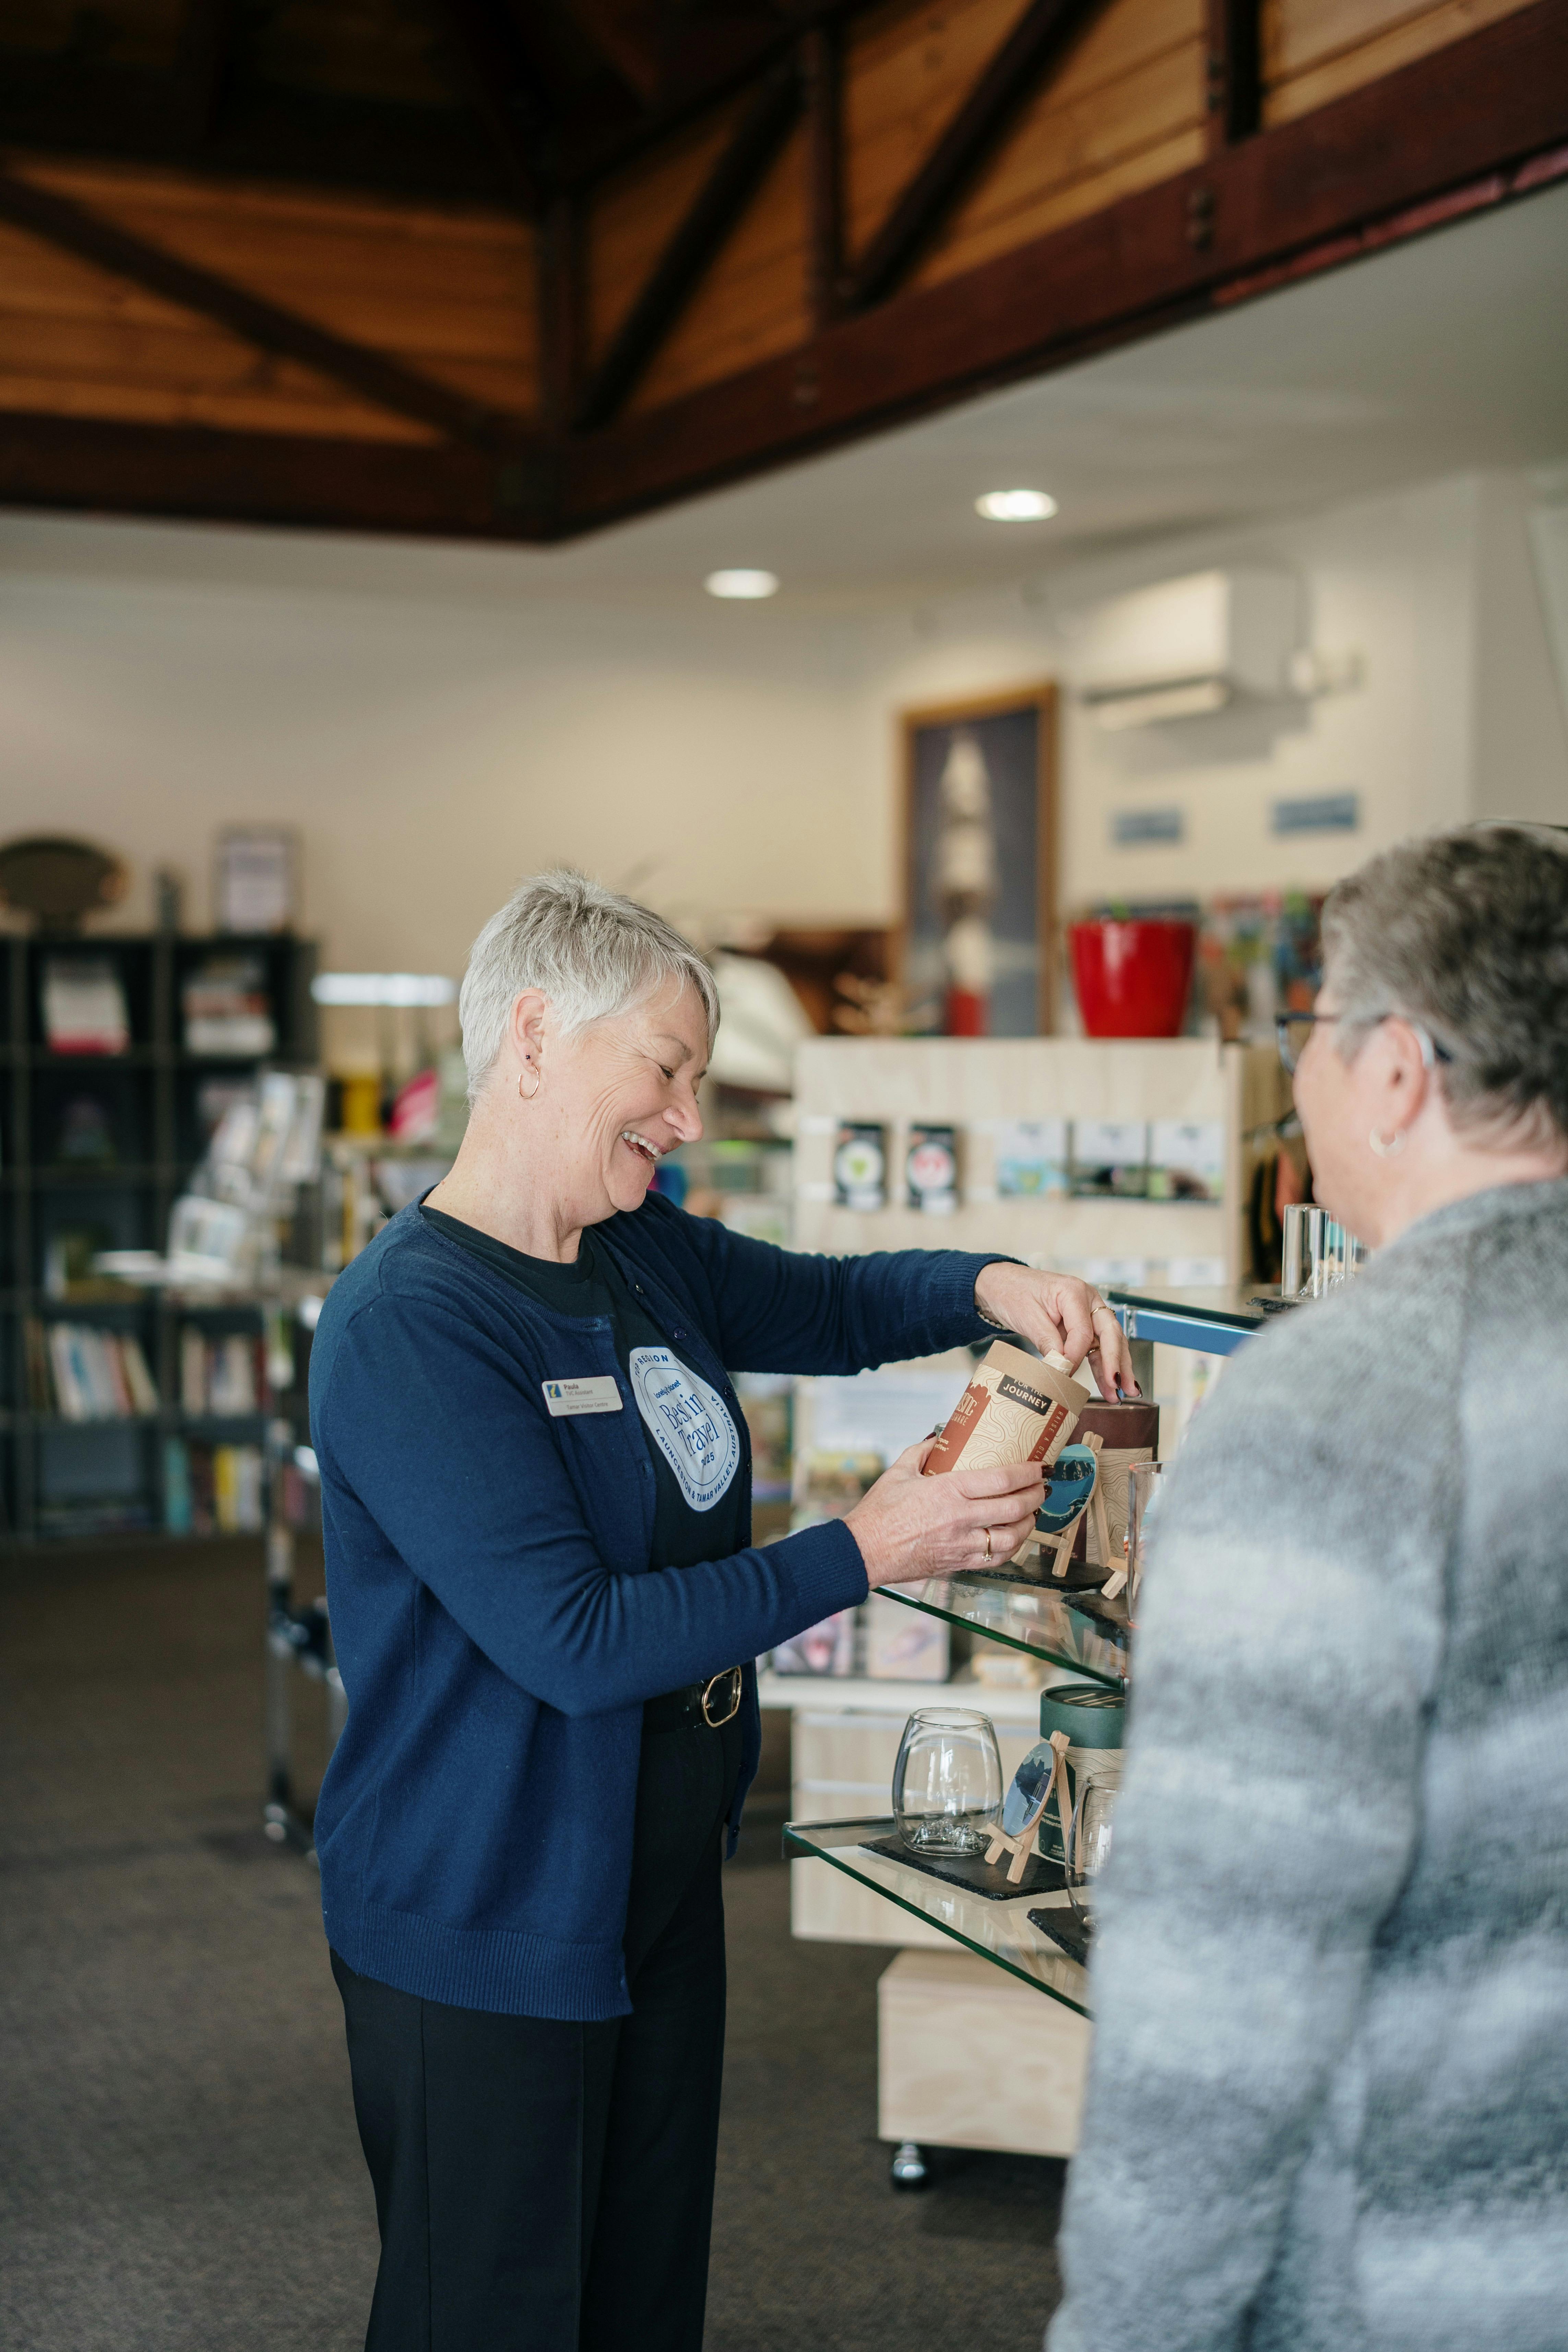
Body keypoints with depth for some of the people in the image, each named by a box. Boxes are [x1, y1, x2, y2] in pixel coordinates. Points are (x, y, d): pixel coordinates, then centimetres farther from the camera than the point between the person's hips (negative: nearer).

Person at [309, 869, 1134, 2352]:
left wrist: (992, 1288, -1)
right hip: (484, 1927, -8)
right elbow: (576, 1641, -26)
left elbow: (830, 1304, 20)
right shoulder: (407, 1326, -23)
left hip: (663, 1891, 8)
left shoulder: (648, 1257, 4)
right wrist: (863, 1554, -22)